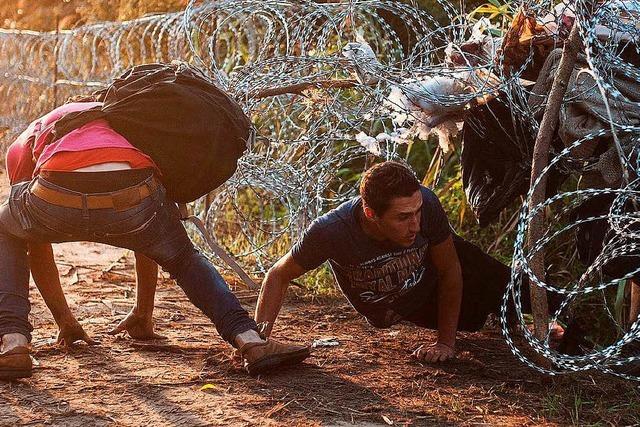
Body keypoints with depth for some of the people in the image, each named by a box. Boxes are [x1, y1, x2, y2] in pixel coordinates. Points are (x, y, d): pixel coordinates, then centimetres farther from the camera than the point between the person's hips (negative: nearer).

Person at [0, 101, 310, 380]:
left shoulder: (27, 141, 40)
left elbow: (36, 245, 43)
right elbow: (150, 240, 48)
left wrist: (64, 321, 52)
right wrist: (143, 314, 58)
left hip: (57, 199, -1)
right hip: (131, 201, 1)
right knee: (185, 259, 33)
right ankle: (250, 340, 12)